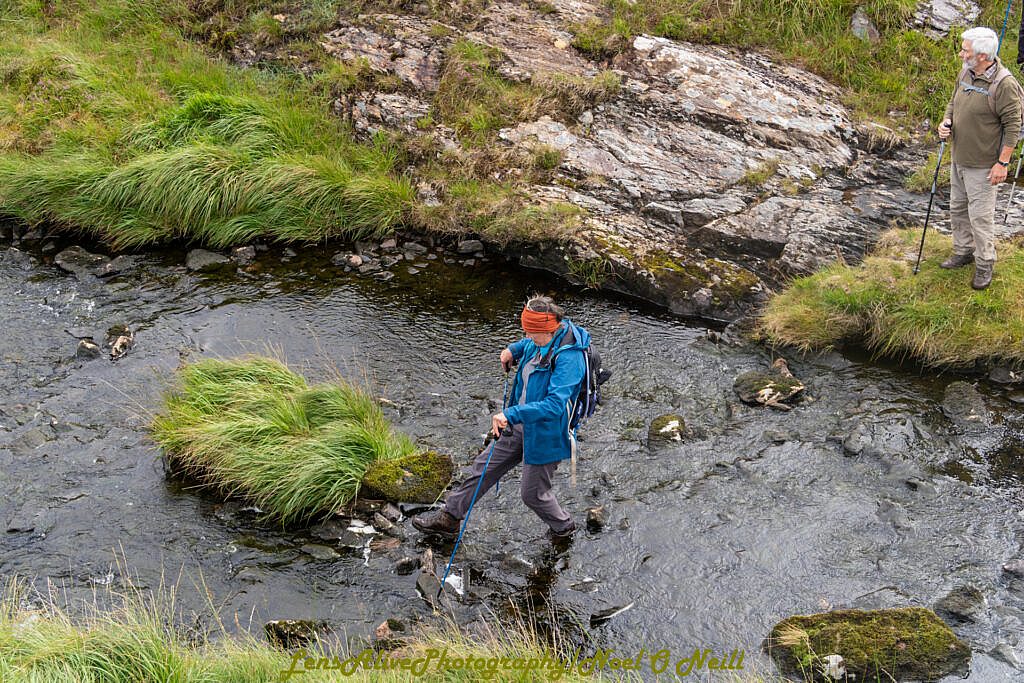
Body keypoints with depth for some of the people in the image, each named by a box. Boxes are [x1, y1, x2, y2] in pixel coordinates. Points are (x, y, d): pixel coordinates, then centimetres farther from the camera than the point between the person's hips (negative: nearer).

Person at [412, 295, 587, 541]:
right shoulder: (543, 339, -6)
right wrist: (514, 349, 5)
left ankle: (563, 527, 40)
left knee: (533, 494, 11)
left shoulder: (568, 359, -33)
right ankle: (449, 517, 31)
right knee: (484, 466, 16)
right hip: (521, 423, 8)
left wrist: (510, 414, -45)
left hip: (545, 435, -8)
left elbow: (555, 405, -42)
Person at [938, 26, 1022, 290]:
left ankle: (984, 265, 14)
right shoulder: (965, 73, 1)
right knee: (958, 209, 20)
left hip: (982, 165, -8)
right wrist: (946, 122, -3)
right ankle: (963, 252, 38)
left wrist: (1002, 163, -19)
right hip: (959, 159, 8)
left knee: (980, 215, -1)